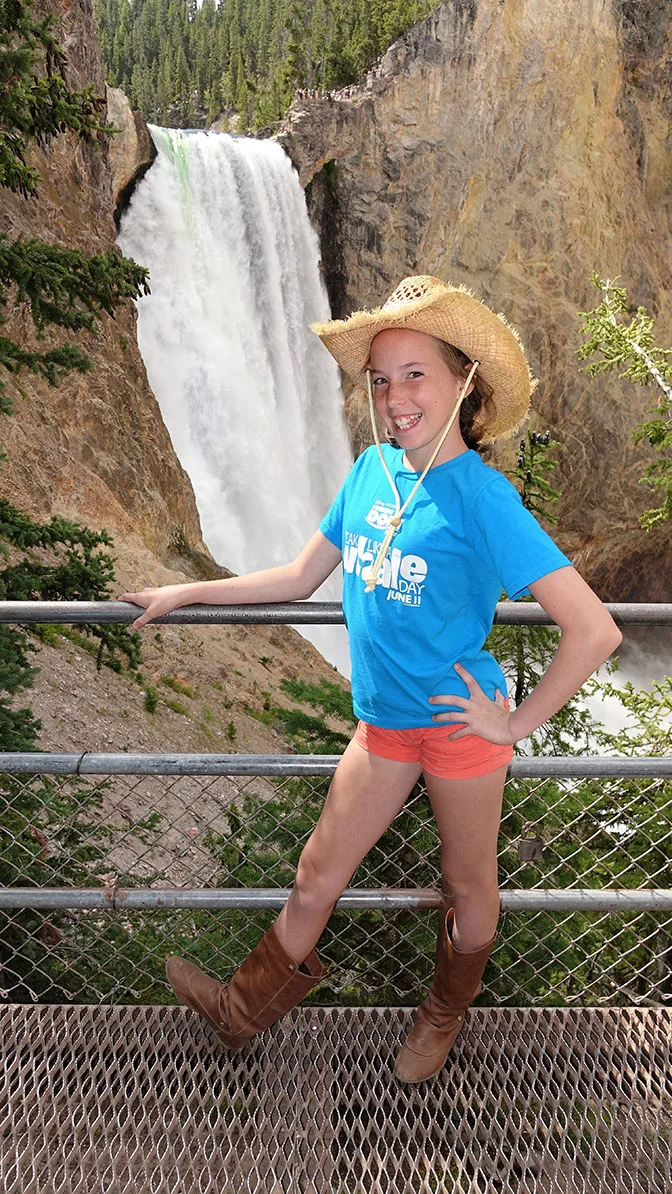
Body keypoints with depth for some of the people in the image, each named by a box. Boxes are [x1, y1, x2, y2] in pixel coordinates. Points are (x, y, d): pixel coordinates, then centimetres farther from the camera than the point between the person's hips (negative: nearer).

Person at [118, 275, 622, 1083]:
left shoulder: (481, 497, -20)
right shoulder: (370, 470, -2)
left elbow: (595, 631, -23)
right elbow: (301, 577, 9)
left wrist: (516, 725, -15)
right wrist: (184, 593, 12)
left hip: (460, 722, -5)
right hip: (383, 722, 5)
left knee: (467, 884, 19)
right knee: (317, 873, 17)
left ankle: (445, 1015, 48)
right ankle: (248, 1008, 40)